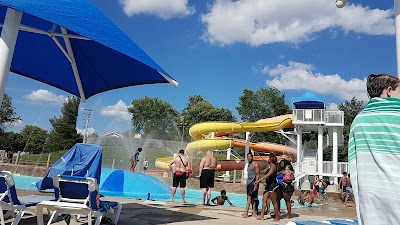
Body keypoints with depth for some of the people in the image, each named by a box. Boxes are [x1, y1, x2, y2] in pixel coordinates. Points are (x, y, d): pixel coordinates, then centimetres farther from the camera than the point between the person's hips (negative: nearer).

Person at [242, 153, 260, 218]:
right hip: (248, 182, 8)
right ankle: (254, 212, 14)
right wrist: (246, 183, 16)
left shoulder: (255, 164, -8)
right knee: (251, 198, 9)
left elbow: (257, 174, -12)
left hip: (253, 182, -8)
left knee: (249, 197, -12)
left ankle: (246, 212, -13)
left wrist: (256, 184, -19)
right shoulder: (248, 164, 16)